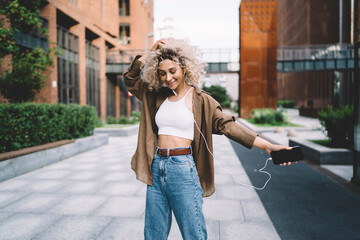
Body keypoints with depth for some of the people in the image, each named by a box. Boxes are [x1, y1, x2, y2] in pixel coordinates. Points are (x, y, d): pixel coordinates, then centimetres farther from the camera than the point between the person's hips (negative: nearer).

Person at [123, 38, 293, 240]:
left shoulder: (200, 100, -1)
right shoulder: (156, 96, 12)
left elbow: (228, 125, -8)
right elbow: (130, 77, 20)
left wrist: (267, 145, -17)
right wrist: (151, 52, 10)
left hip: (183, 169, -4)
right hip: (156, 167, 5)